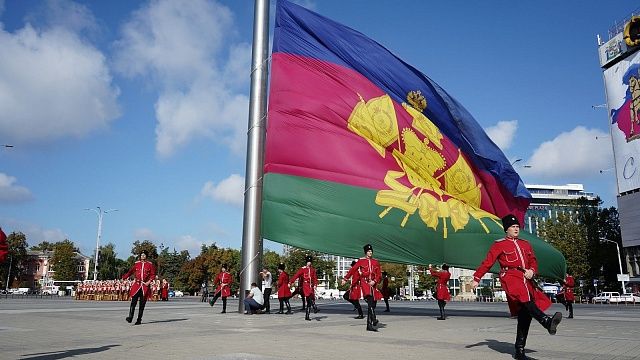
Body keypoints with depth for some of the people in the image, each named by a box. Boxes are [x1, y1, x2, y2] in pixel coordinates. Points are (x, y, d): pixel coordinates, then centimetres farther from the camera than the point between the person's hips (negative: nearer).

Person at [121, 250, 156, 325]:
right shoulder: (136, 264, 9)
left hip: (145, 286, 0)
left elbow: (153, 274, 3)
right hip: (136, 285, 1)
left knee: (142, 304, 2)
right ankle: (130, 317, -16)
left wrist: (149, 282, -11)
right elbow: (130, 271, 10)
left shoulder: (150, 264, 5)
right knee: (133, 302, -13)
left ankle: (139, 320, 9)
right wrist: (124, 277, -4)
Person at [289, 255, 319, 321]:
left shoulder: (313, 269, 12)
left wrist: (315, 285, -7)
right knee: (311, 296, -32)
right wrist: (290, 282, -9)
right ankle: (315, 308, -45)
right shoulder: (303, 269, 0)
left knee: (309, 302, 4)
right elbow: (296, 275, -4)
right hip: (305, 285, -4)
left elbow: (315, 278, 10)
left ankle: (307, 316, 8)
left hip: (311, 286, 4)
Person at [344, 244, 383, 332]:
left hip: (373, 284, 4)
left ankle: (369, 325, 11)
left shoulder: (376, 262, 11)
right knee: (370, 299, -29)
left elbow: (379, 275, 9)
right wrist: (345, 278, 14)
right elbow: (352, 270, 10)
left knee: (372, 304, 3)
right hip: (364, 282, -4)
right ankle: (374, 319, -39)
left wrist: (374, 281, -9)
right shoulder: (361, 261, 3)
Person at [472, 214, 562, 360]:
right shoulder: (499, 244, 5)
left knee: (525, 315, 2)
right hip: (510, 278, -6)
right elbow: (487, 262, 4)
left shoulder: (525, 244, 21)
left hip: (526, 280, 6)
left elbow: (533, 261, 19)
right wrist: (477, 278, 1)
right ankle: (548, 322, -58)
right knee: (526, 299, -35)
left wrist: (532, 271, -4)